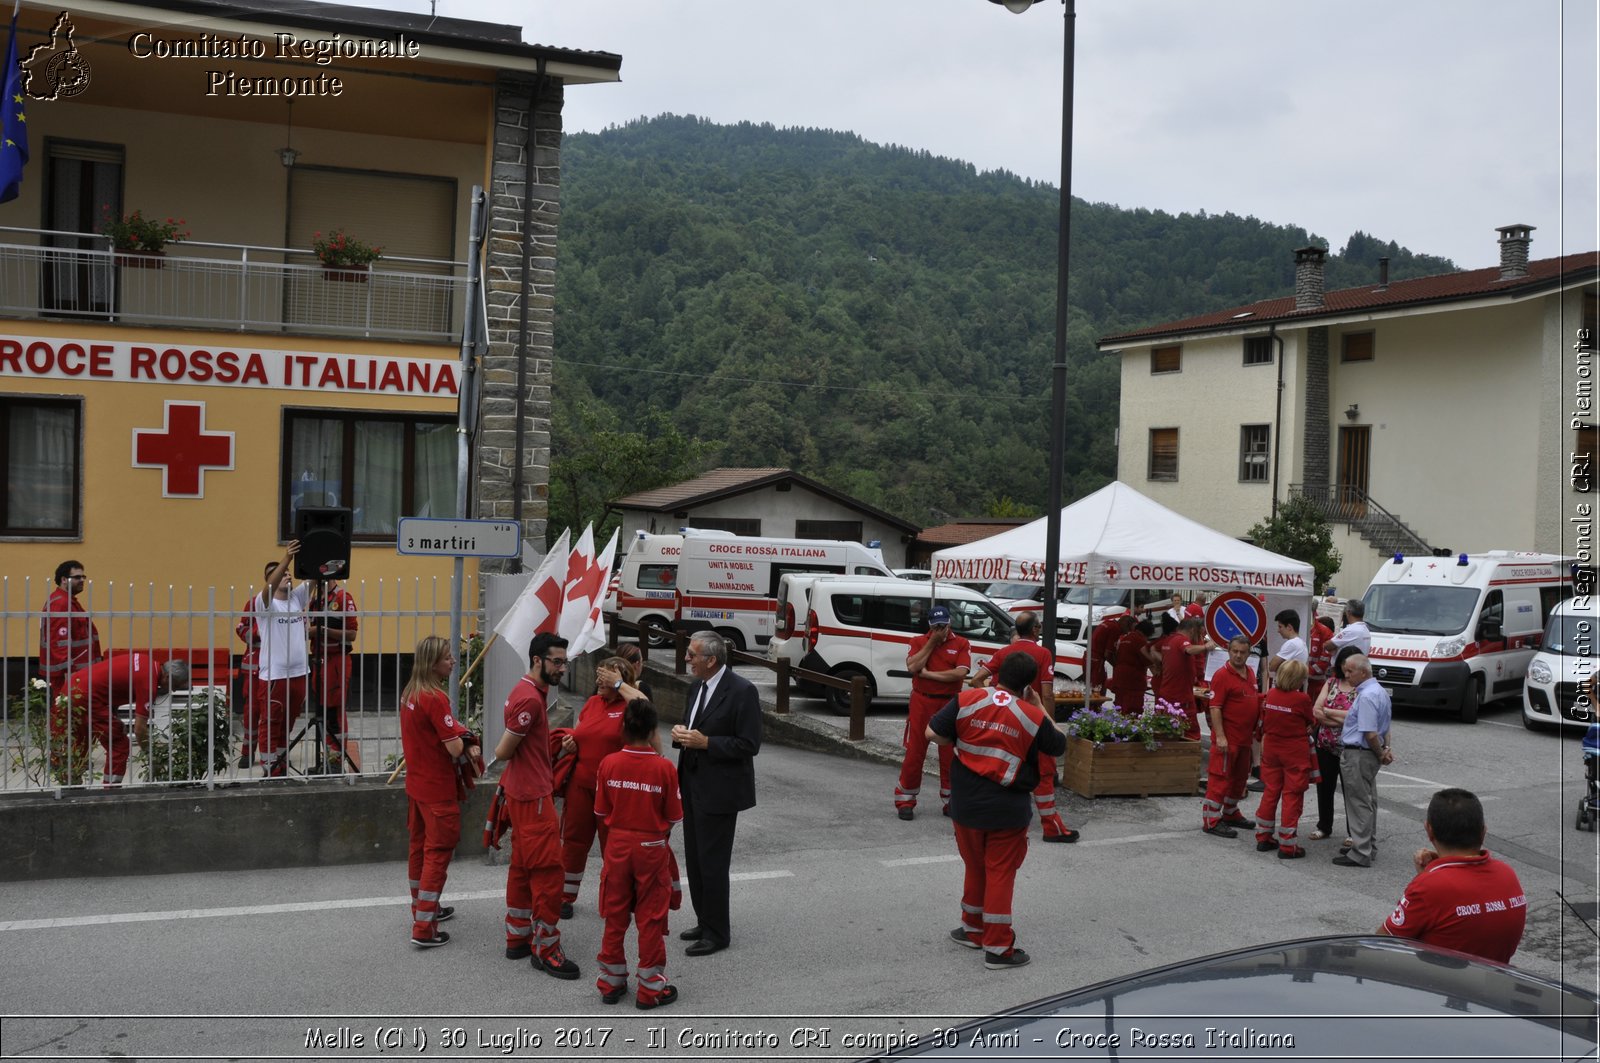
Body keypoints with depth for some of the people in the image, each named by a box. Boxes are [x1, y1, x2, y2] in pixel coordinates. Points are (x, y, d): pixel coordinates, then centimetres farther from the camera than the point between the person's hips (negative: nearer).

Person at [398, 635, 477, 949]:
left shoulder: (409, 693, 4)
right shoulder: (436, 698, -23)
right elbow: (455, 748, -24)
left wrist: (463, 741, -5)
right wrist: (466, 744, -1)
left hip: (415, 782, 9)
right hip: (437, 788, -9)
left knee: (419, 845, 20)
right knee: (439, 851, -1)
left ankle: (423, 908, 36)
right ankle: (423, 929, 0)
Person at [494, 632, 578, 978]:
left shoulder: (531, 692, 10)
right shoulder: (530, 699, -22)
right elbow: (503, 752, -20)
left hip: (525, 792, 11)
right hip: (532, 796, -11)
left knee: (523, 865, 17)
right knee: (548, 869, -5)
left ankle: (518, 938, 27)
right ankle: (545, 949, 1)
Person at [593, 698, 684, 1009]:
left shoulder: (608, 763, -8)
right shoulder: (664, 768, -16)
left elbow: (601, 811, 0)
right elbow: (674, 816, -8)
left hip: (617, 846, 3)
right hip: (652, 848, -3)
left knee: (615, 916, 15)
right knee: (651, 919, 8)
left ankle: (611, 982, 25)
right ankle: (650, 987, 15)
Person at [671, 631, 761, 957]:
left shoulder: (742, 691, -17)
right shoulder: (696, 687, 9)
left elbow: (749, 745, -18)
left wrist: (705, 742, -23)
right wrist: (681, 732, -1)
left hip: (719, 791, -8)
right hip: (693, 785, 9)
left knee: (712, 864, -2)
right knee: (694, 860, 16)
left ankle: (718, 933, 11)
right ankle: (705, 922, 30)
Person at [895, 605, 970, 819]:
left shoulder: (961, 644, 0)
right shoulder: (919, 642, 5)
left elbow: (960, 672, -15)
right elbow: (912, 667, -12)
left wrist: (928, 674, -12)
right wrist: (932, 642, -11)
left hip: (949, 704, 0)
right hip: (921, 703, 0)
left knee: (950, 754, 7)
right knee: (914, 752, 2)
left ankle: (950, 801, 19)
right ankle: (905, 800, 10)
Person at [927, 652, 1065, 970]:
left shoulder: (966, 700, -6)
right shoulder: (1033, 716, -9)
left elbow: (932, 733, -6)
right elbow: (1059, 747, 7)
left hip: (966, 804, 3)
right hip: (1007, 810, -3)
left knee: (975, 866, 20)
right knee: (1000, 873, 6)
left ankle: (973, 928, 36)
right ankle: (997, 948, 10)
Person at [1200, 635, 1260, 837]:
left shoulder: (1250, 672, 11)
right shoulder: (1222, 675, -14)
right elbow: (1215, 707, -18)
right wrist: (1220, 736, -23)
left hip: (1245, 737, 9)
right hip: (1228, 738, -8)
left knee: (1239, 777, 19)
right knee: (1220, 778, -5)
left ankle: (1230, 813, 33)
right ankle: (1210, 821, -1)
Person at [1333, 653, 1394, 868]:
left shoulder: (1366, 696, -22)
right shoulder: (1380, 691, 11)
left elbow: (1370, 734, -24)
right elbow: (1384, 728, 18)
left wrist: (1380, 754, -9)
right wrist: (1385, 749, 9)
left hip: (1357, 755, -10)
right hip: (1369, 754, 10)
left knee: (1359, 804, -3)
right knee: (1368, 802, 18)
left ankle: (1360, 854, 3)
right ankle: (1369, 847, 28)